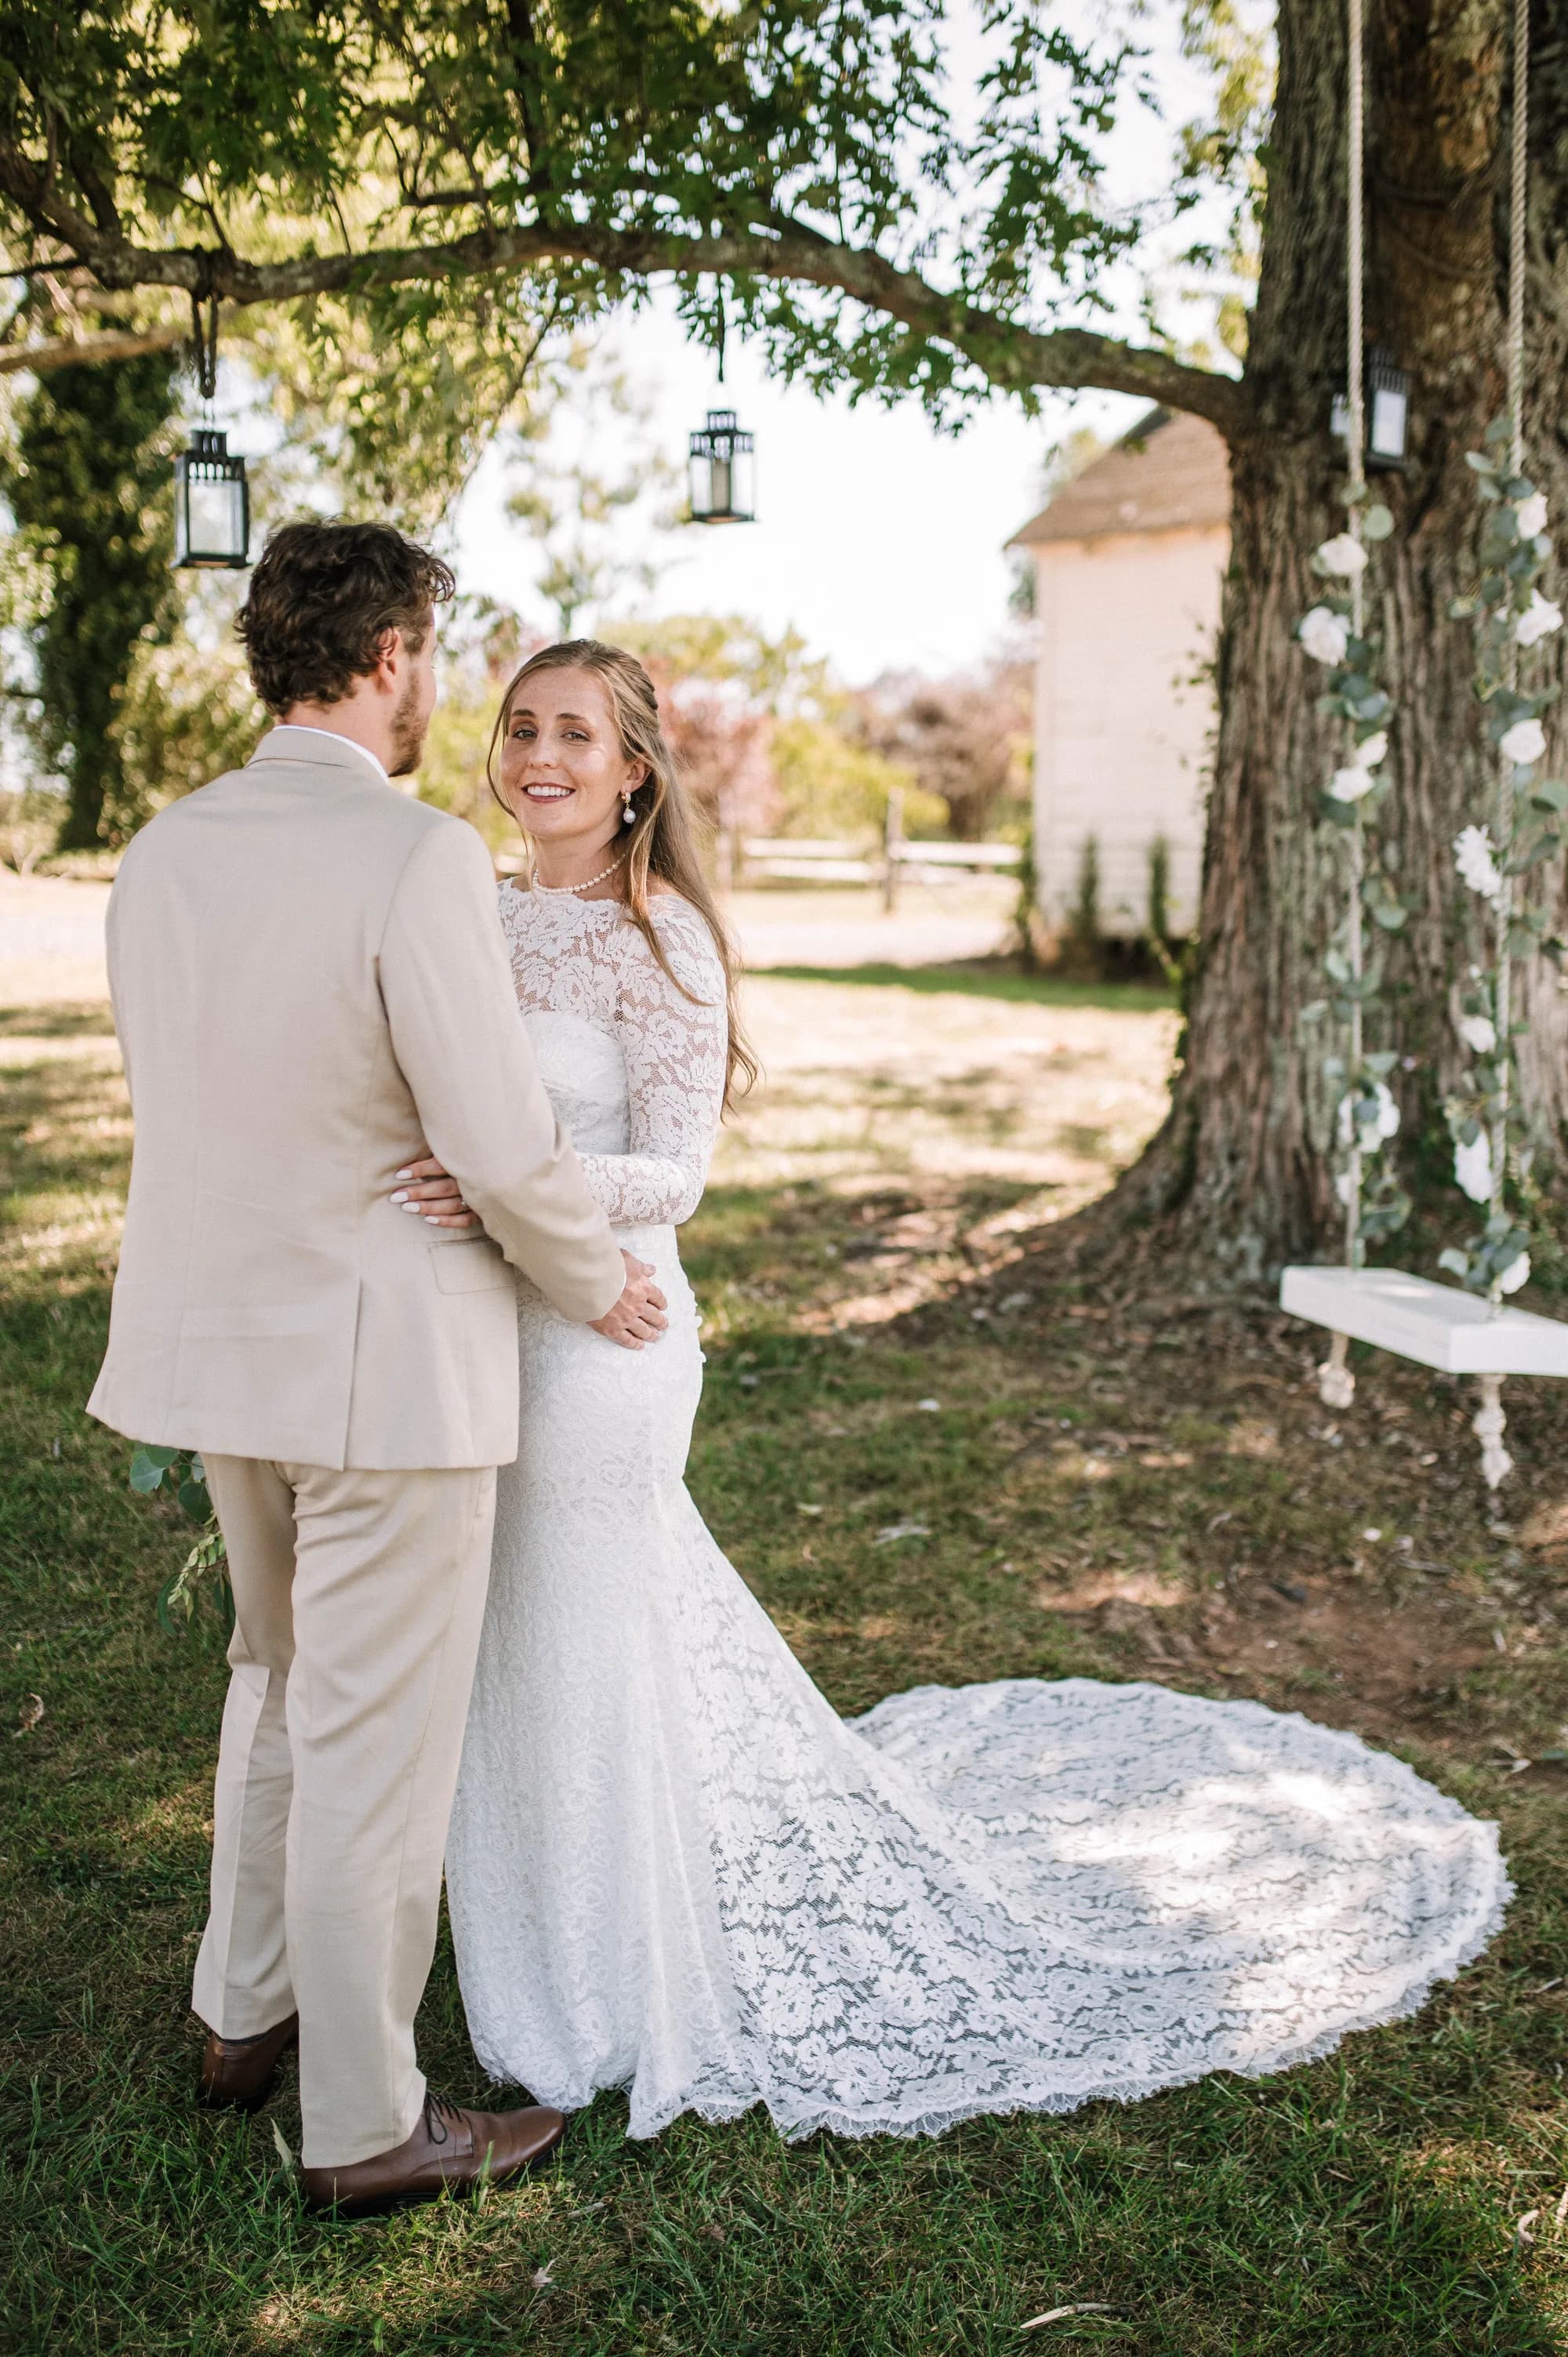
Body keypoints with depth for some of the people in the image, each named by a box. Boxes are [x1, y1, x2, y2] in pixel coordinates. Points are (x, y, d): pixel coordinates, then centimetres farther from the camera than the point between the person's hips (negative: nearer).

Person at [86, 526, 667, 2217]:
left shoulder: (162, 851, 3)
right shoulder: (417, 857, -19)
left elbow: (167, 1092, 12)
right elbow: (502, 1141, -20)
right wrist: (596, 1285, -3)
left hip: (215, 1333, 8)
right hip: (379, 1351, -7)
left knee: (278, 1679, 26)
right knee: (376, 1738, 5)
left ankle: (245, 2011, 41)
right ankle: (363, 2125, 21)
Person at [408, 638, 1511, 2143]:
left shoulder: (661, 941, -15)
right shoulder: (494, 921, 8)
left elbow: (670, 1174, -18)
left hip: (598, 1333, -8)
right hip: (488, 1329, 8)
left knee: (587, 1653, 6)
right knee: (515, 1650, 19)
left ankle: (627, 1994, 29)